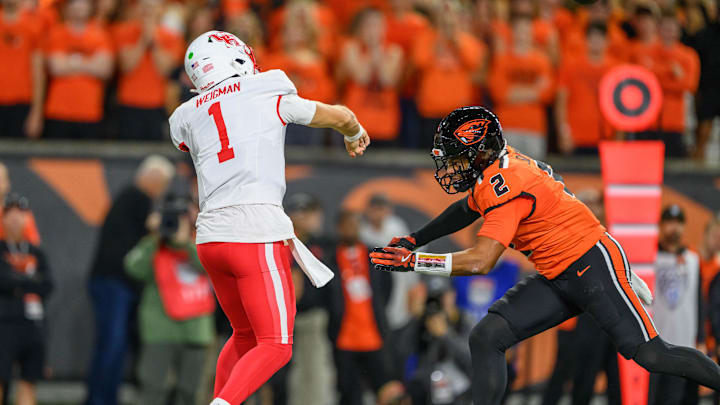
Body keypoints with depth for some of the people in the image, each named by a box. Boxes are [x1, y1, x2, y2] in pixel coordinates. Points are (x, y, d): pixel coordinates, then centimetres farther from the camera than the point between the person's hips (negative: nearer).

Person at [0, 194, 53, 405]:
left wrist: (18, 282, -4)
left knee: (28, 382, 5)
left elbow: (47, 286, 4)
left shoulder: (36, 253, 14)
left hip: (34, 322, 5)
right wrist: (30, 281, -5)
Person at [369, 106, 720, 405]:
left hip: (594, 265, -9)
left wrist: (412, 263, -25)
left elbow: (480, 261, -30)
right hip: (557, 282, 9)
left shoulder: (505, 186, -23)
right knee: (486, 337, -5)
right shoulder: (492, 168, 5)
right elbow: (468, 209, 27)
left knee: (650, 355, -12)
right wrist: (414, 240, 20)